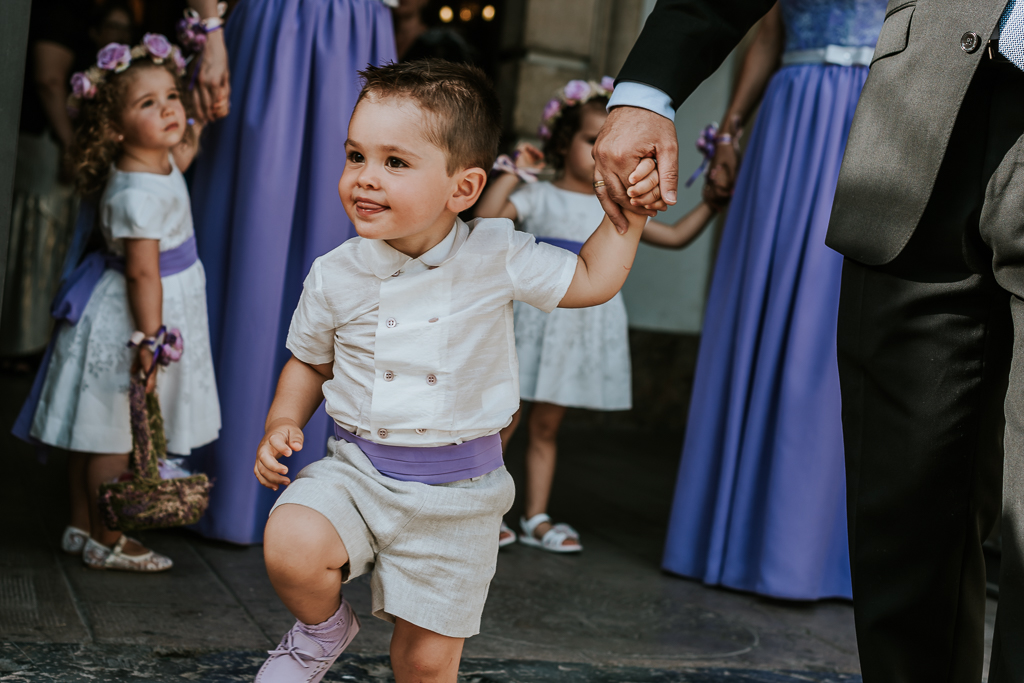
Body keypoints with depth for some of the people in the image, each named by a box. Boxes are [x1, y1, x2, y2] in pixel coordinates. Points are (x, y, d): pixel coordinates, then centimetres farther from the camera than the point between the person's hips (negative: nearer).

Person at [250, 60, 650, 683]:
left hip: (456, 493, -1)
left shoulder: (495, 257, -10)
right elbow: (309, 362, 12)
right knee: (290, 550, -27)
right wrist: (284, 422, -4)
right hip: (357, 469, 1)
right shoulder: (335, 276, -6)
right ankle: (324, 628, 8)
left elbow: (592, 280, 2)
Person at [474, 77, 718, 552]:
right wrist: (515, 172, -13)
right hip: (537, 318, -4)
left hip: (586, 323, 4)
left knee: (546, 425, 11)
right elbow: (486, 215, -17)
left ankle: (536, 517, 18)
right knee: (505, 417, -3)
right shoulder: (539, 198, -2)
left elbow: (676, 237, 18)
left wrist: (713, 200, 12)